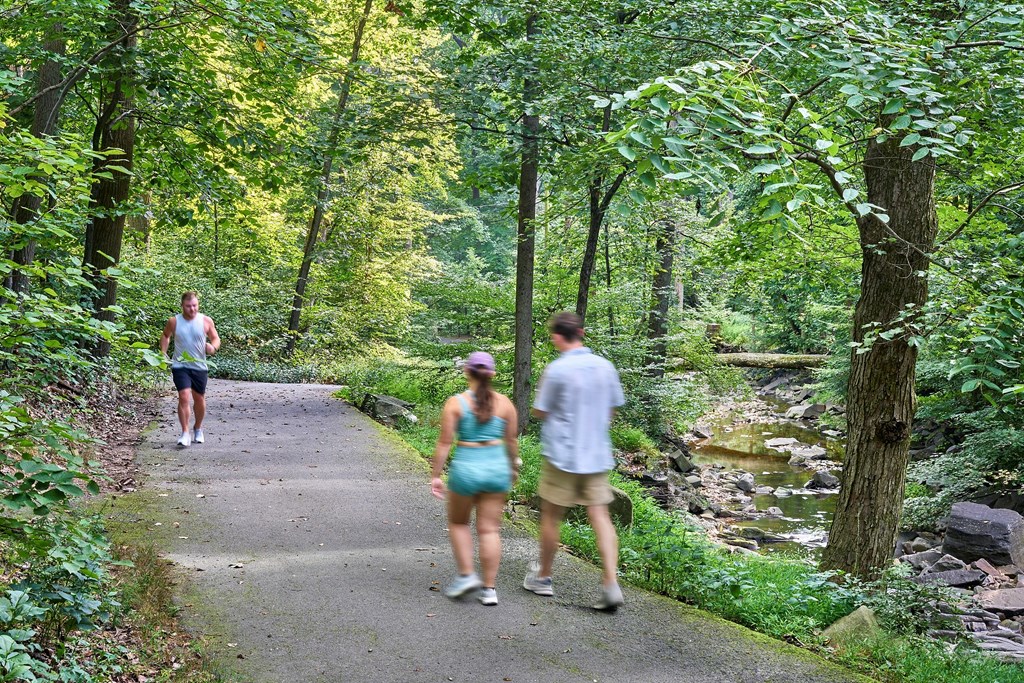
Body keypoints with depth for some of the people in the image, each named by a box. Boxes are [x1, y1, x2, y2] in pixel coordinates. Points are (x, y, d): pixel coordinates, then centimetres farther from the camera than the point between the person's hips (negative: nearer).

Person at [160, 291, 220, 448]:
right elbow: (165, 336, 15)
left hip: (199, 366, 2)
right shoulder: (174, 322, -4)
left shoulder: (206, 321, -4)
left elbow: (216, 338, 6)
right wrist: (163, 353, 2)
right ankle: (185, 434, -12)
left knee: (199, 399, 13)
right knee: (184, 397, -16)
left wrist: (213, 347, -17)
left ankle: (198, 429, 36)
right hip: (180, 366, -2)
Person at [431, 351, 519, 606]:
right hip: (497, 468, 2)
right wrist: (514, 468, 21)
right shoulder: (504, 403, -1)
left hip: (466, 468, -2)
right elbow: (511, 441, 7)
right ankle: (489, 588, 9)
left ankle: (466, 575, 12)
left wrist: (435, 475, -3)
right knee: (489, 529, 8)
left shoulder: (455, 403, -8)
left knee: (458, 522, 20)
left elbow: (444, 443, -9)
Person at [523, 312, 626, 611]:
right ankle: (611, 583, -6)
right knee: (600, 517, 4)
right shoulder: (605, 367, 2)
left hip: (562, 455, -4)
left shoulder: (557, 370, -15)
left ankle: (543, 577, 25)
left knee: (551, 517, 11)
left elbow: (539, 412, -5)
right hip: (597, 455, 4)